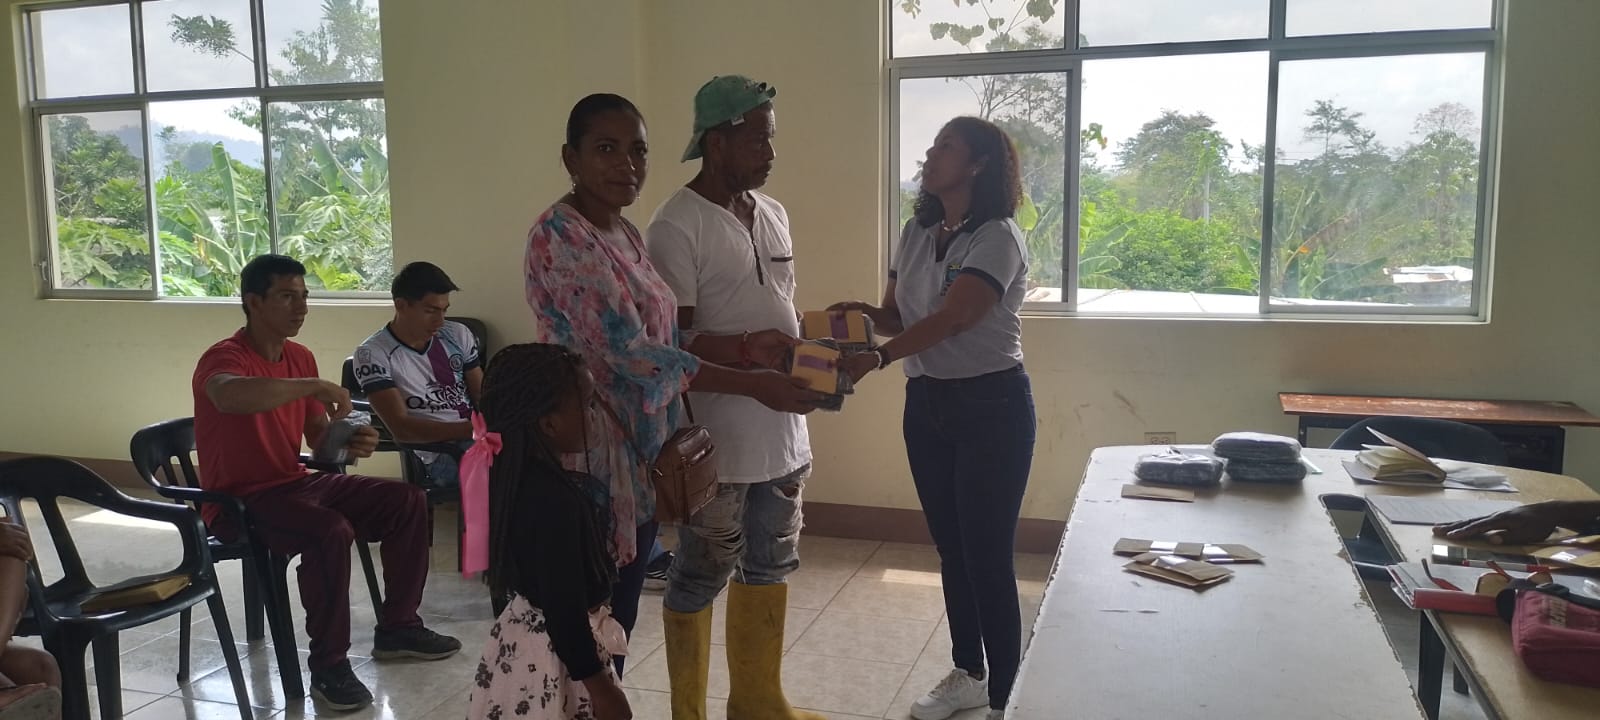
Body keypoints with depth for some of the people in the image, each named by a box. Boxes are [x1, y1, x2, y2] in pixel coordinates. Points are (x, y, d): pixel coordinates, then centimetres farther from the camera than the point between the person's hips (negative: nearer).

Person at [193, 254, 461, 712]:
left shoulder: (300, 357, 8)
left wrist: (350, 443, -11)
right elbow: (229, 396, -45)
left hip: (296, 483, 8)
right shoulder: (223, 358, -17)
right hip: (241, 501, -8)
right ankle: (328, 665, -19)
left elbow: (319, 436, 13)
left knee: (408, 501, 1)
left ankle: (397, 628, 13)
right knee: (331, 531, -35)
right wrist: (315, 385, -38)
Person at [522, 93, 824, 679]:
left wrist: (740, 344, 4)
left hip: (638, 449, 9)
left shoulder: (625, 232, 11)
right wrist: (754, 386, -22)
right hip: (594, 451, -9)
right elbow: (626, 351, -24)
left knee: (619, 614, 18)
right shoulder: (560, 235, -17)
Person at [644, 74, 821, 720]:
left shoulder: (772, 214, 11)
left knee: (769, 566, 18)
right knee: (700, 577, 5)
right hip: (716, 438, -8)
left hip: (781, 428, 8)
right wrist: (746, 348, -29)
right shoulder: (677, 226, -13)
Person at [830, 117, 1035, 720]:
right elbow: (898, 316, 11)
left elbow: (951, 319, -26)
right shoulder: (916, 233, 8)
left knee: (987, 557, -3)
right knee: (950, 547, 15)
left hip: (991, 407, -7)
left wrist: (876, 358, -38)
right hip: (926, 404, 7)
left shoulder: (998, 236, -14)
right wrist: (867, 313, -12)